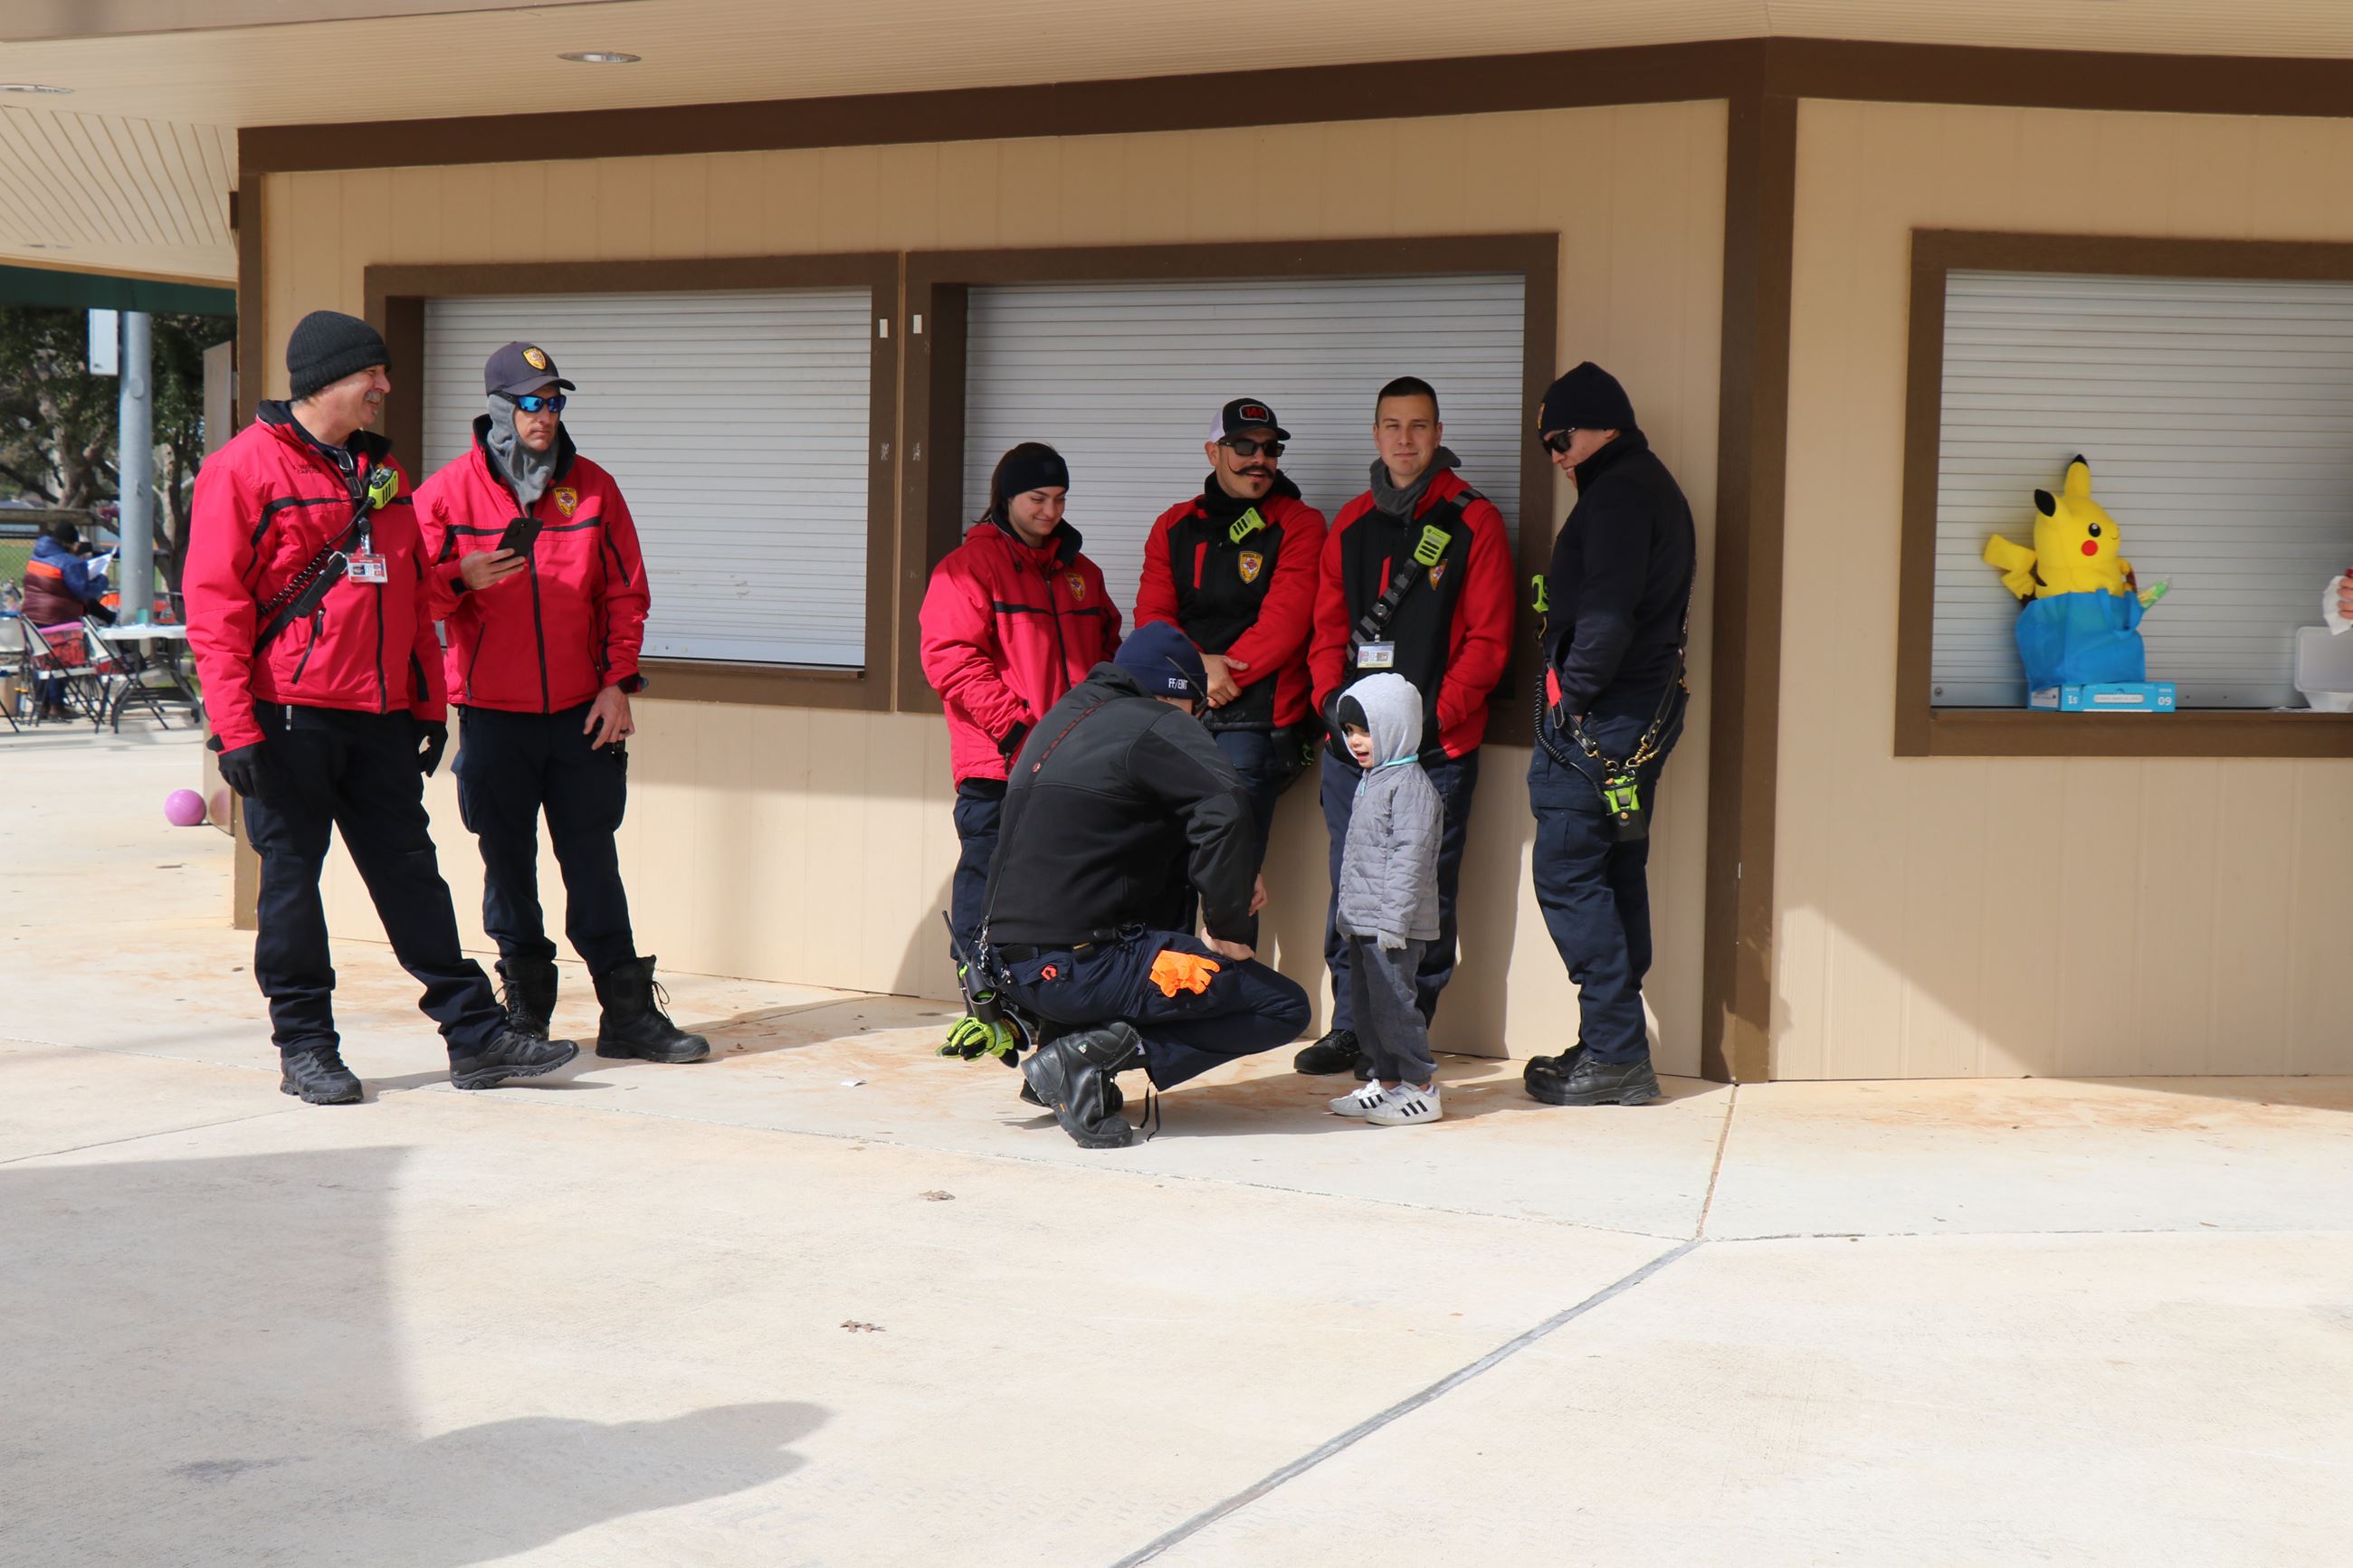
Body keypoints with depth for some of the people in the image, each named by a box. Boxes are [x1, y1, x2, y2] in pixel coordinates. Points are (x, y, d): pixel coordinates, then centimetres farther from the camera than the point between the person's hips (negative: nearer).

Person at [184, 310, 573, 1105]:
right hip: (290, 716, -6)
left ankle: (474, 1034, 10)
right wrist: (236, 727, -15)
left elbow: (413, 595, 21)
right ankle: (305, 1048, 13)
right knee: (291, 876, 3)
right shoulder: (244, 467, -5)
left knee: (410, 868, 8)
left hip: (381, 714, 6)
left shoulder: (381, 469, 16)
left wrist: (430, 702, 17)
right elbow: (214, 604, -9)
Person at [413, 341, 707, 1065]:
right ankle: (526, 1012, 17)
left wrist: (616, 683, -1)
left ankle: (628, 1014, 6)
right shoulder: (448, 491, 0)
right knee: (508, 864, 6)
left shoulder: (592, 487, 6)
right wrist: (462, 579, -19)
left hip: (582, 713, 1)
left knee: (594, 862, 2)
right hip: (492, 714, -1)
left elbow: (625, 593, 8)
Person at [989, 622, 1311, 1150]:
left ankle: (1061, 1041, 15)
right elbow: (1224, 808, -25)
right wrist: (1228, 929, -15)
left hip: (1010, 962, 9)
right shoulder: (1157, 727, -7)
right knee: (1285, 1008, -1)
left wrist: (1235, 879, 13)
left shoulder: (1065, 715, 18)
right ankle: (1093, 1053, -12)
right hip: (1079, 967, -9)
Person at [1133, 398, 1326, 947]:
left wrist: (1222, 678, -12)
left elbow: (1284, 621, -7)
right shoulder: (1174, 526, 15)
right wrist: (1195, 664, -12)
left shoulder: (1298, 525, 3)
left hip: (1254, 720, -4)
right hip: (1176, 717, 4)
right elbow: (1151, 613, 6)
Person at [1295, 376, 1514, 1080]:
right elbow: (1327, 630, 15)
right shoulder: (1351, 523, 15)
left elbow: (1487, 640, -3)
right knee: (1351, 891, 7)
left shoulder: (1473, 522, 1)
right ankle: (1350, 1028, 16)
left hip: (1435, 749, -4)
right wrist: (1332, 700, -2)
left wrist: (1438, 715, -11)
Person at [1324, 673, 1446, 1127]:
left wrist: (1393, 919, -23)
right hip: (1363, 921, 10)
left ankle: (1420, 1088, -2)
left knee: (1391, 1000, -9)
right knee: (1363, 1002, 13)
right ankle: (1386, 1081, 21)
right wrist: (1347, 911, 22)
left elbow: (1409, 857, -19)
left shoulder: (1409, 784, -14)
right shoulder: (1371, 780, 17)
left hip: (1393, 924, -10)